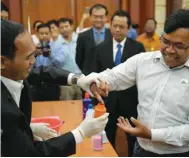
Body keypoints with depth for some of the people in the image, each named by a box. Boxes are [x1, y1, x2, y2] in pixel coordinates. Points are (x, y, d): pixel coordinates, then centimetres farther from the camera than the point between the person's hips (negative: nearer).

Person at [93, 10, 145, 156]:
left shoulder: (138, 47, -6)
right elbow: (97, 74, 5)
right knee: (107, 138, 16)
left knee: (133, 139, 15)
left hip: (131, 100, -2)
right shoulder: (101, 48, 2)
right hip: (108, 100, 2)